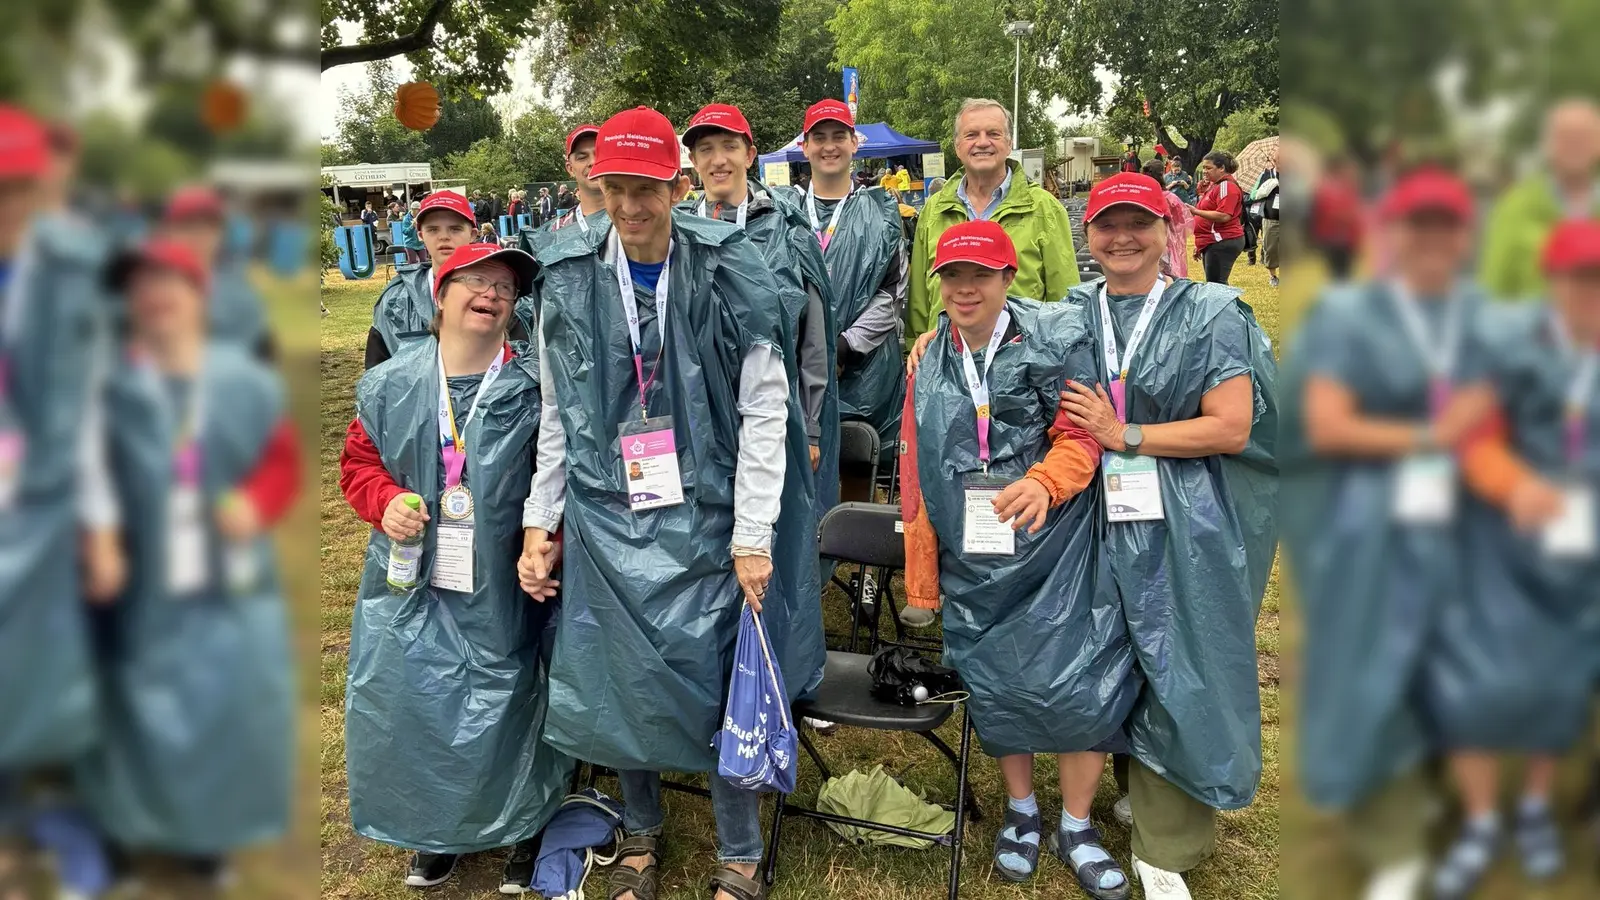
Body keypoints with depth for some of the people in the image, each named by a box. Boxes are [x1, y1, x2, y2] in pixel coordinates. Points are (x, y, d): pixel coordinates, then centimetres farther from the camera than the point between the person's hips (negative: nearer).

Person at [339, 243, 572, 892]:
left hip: (503, 594, -2)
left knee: (505, 710, 7)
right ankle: (434, 828, 35)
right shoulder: (390, 386, 2)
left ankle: (524, 830, 32)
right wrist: (386, 500, -8)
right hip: (413, 591, 3)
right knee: (412, 705, 10)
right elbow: (359, 463, 12)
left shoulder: (538, 388, -7)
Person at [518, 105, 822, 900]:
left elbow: (764, 409, -8)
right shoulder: (568, 281, 0)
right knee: (622, 683, 12)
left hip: (705, 519, -2)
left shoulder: (729, 274, -9)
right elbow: (557, 415, 8)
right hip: (607, 520, 3)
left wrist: (753, 536, -11)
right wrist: (539, 522, 6)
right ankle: (640, 833, 38)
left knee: (720, 686, 6)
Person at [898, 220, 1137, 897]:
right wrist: (921, 580, 12)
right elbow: (917, 474, 12)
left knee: (1078, 683, -4)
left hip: (1055, 549, -3)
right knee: (994, 685, 10)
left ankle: (1075, 826, 19)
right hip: (973, 562, 3)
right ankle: (1020, 810, 35)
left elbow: (1082, 434, -5)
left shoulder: (1056, 337, -5)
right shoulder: (928, 359, 7)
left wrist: (1045, 481, -27)